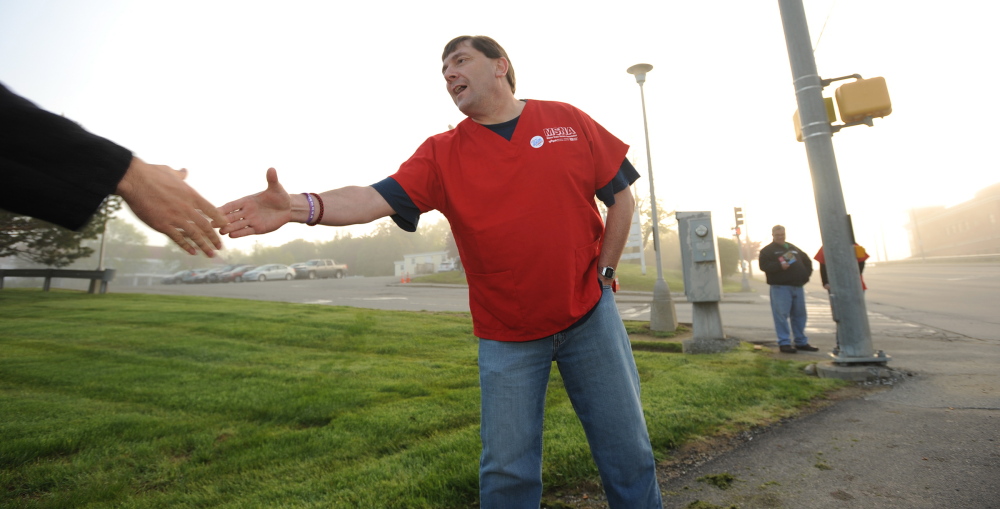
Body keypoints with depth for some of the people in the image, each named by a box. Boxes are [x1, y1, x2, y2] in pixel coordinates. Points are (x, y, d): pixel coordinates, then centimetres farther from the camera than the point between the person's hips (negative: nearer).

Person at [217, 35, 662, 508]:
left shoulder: (569, 121, 2)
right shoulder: (442, 154, 0)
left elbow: (621, 196, 7)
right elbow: (377, 198, -14)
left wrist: (603, 272, 2)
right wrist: (297, 206, -30)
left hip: (590, 316, 1)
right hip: (507, 335, 0)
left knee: (627, 451, 14)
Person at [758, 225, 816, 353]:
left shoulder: (794, 248, 21)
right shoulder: (767, 250, 2)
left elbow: (807, 261, 27)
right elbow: (763, 265, -12)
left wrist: (806, 275, 12)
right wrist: (779, 266, -24)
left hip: (797, 286, 6)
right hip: (780, 286, -6)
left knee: (800, 314, 10)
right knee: (781, 315, -7)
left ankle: (801, 342, 20)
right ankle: (784, 343, -2)